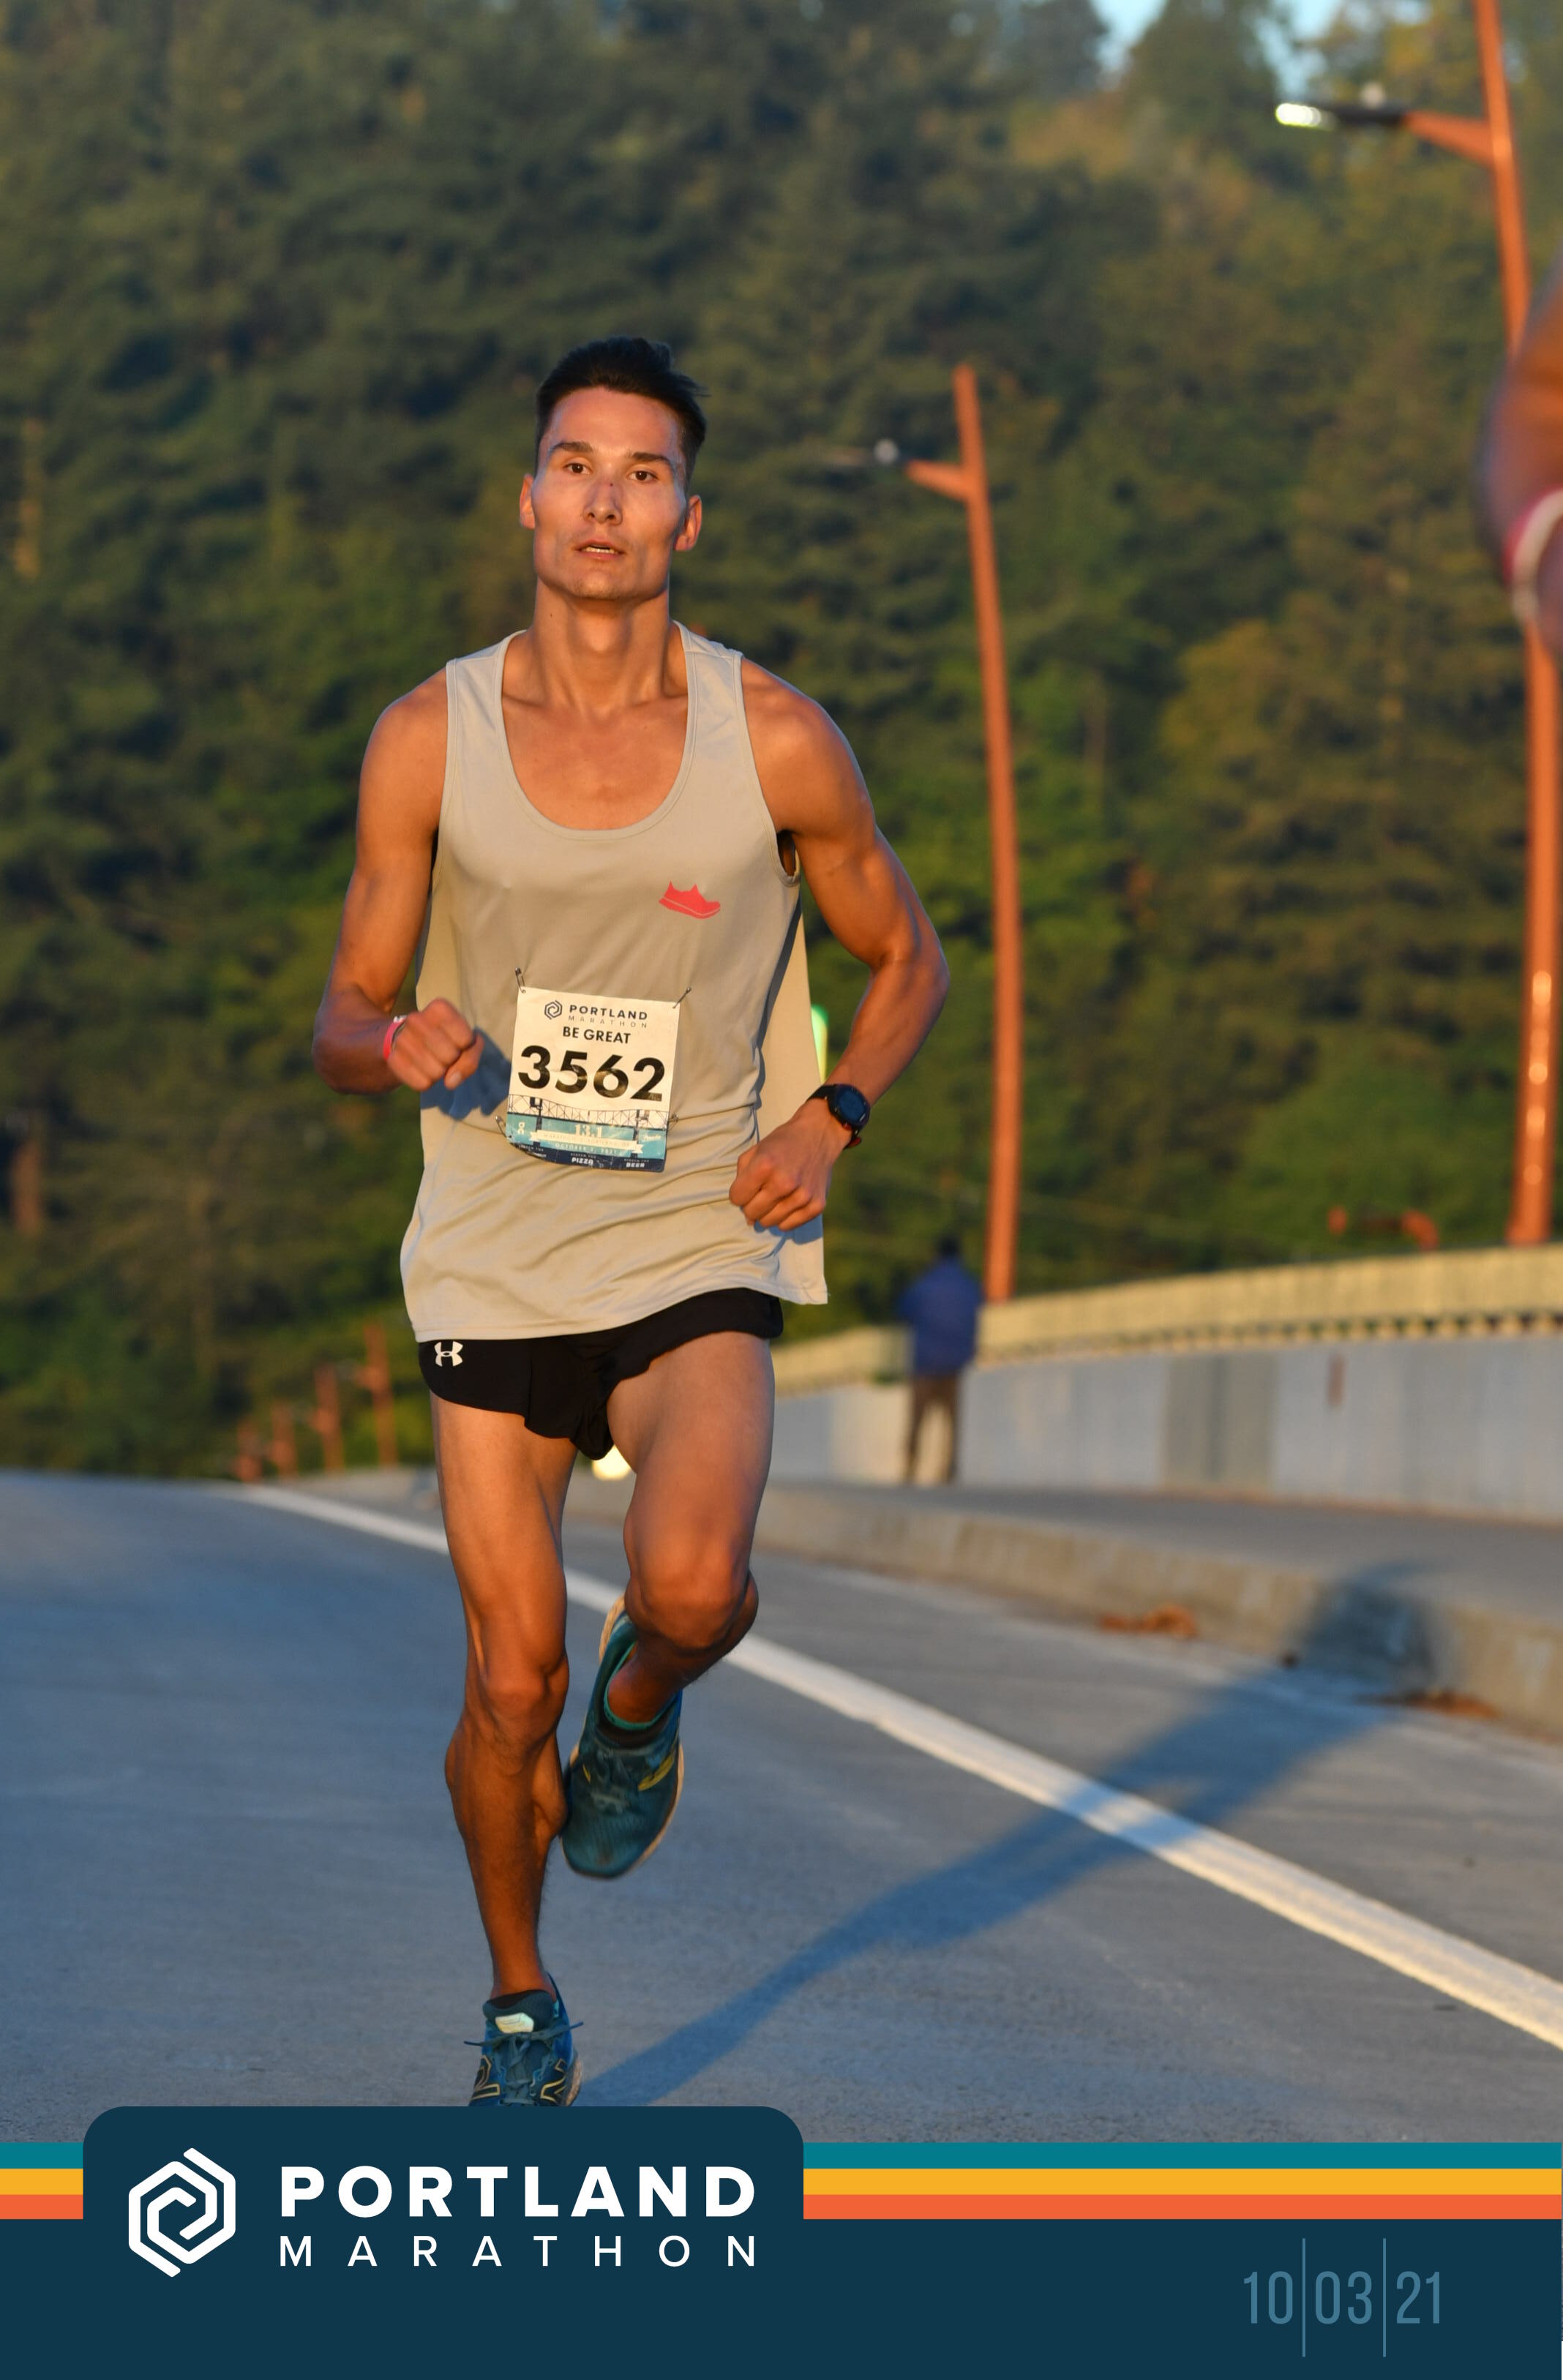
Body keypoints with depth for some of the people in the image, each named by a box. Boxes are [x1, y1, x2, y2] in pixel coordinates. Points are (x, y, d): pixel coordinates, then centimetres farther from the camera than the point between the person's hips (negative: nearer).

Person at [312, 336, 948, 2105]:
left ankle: (642, 1702, 10)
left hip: (695, 1250, -1)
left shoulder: (775, 743, -3)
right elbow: (344, 1016, 5)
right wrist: (395, 1045, -19)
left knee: (690, 1581, -28)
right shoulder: (428, 742, -2)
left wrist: (830, 1114, -6)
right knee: (510, 1680, 2)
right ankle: (522, 2012, 26)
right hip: (492, 1265, 1)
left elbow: (906, 958, 12)